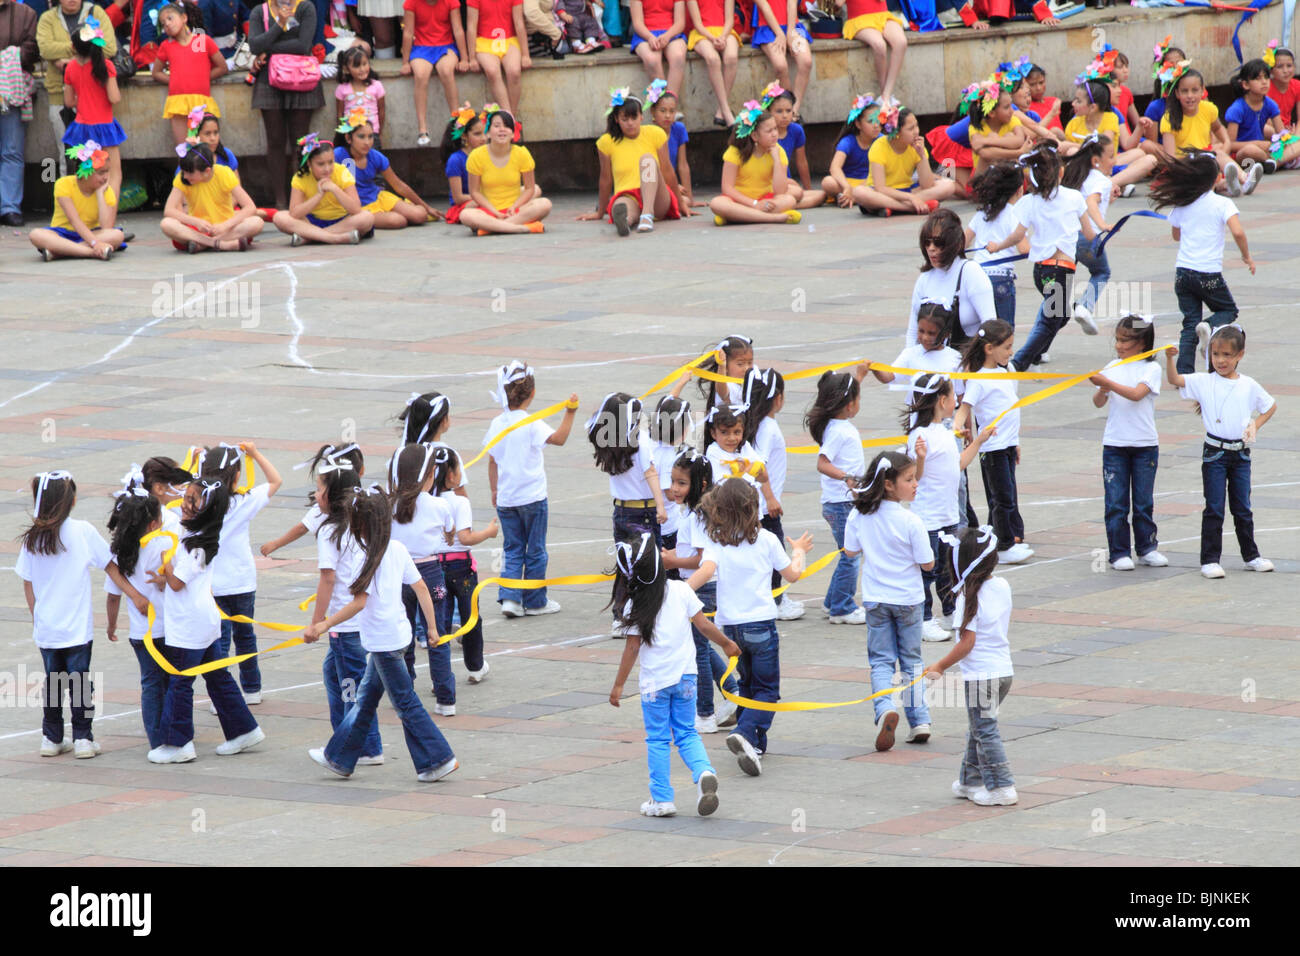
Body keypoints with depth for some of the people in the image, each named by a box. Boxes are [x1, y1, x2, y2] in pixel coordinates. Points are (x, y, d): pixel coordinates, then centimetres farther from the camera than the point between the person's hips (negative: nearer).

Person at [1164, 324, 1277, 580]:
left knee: (1243, 508, 12)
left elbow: (1270, 406, 17)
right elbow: (1174, 379, -14)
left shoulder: (1248, 386, 4)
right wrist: (1169, 358, -29)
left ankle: (1251, 556, 23)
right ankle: (1210, 560, 1)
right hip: (1214, 453, -2)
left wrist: (1255, 425, 3)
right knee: (1214, 509, -3)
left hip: (1240, 453, 2)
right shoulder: (1203, 382, -3)